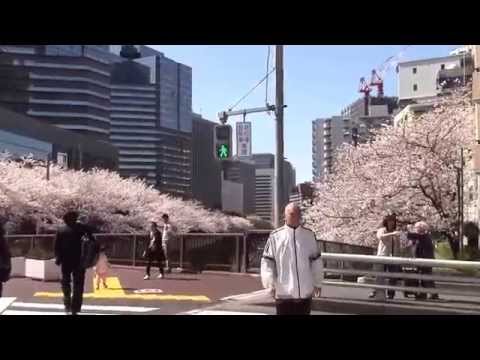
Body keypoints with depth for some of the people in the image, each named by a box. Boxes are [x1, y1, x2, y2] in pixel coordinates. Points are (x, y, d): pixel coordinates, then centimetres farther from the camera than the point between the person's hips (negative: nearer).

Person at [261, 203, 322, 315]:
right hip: (283, 292, -3)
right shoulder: (275, 236, -6)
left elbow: (316, 260, 10)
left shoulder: (309, 235, 3)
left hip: (305, 291, 3)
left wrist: (317, 283, 11)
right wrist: (270, 284, -11)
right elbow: (267, 261, -4)